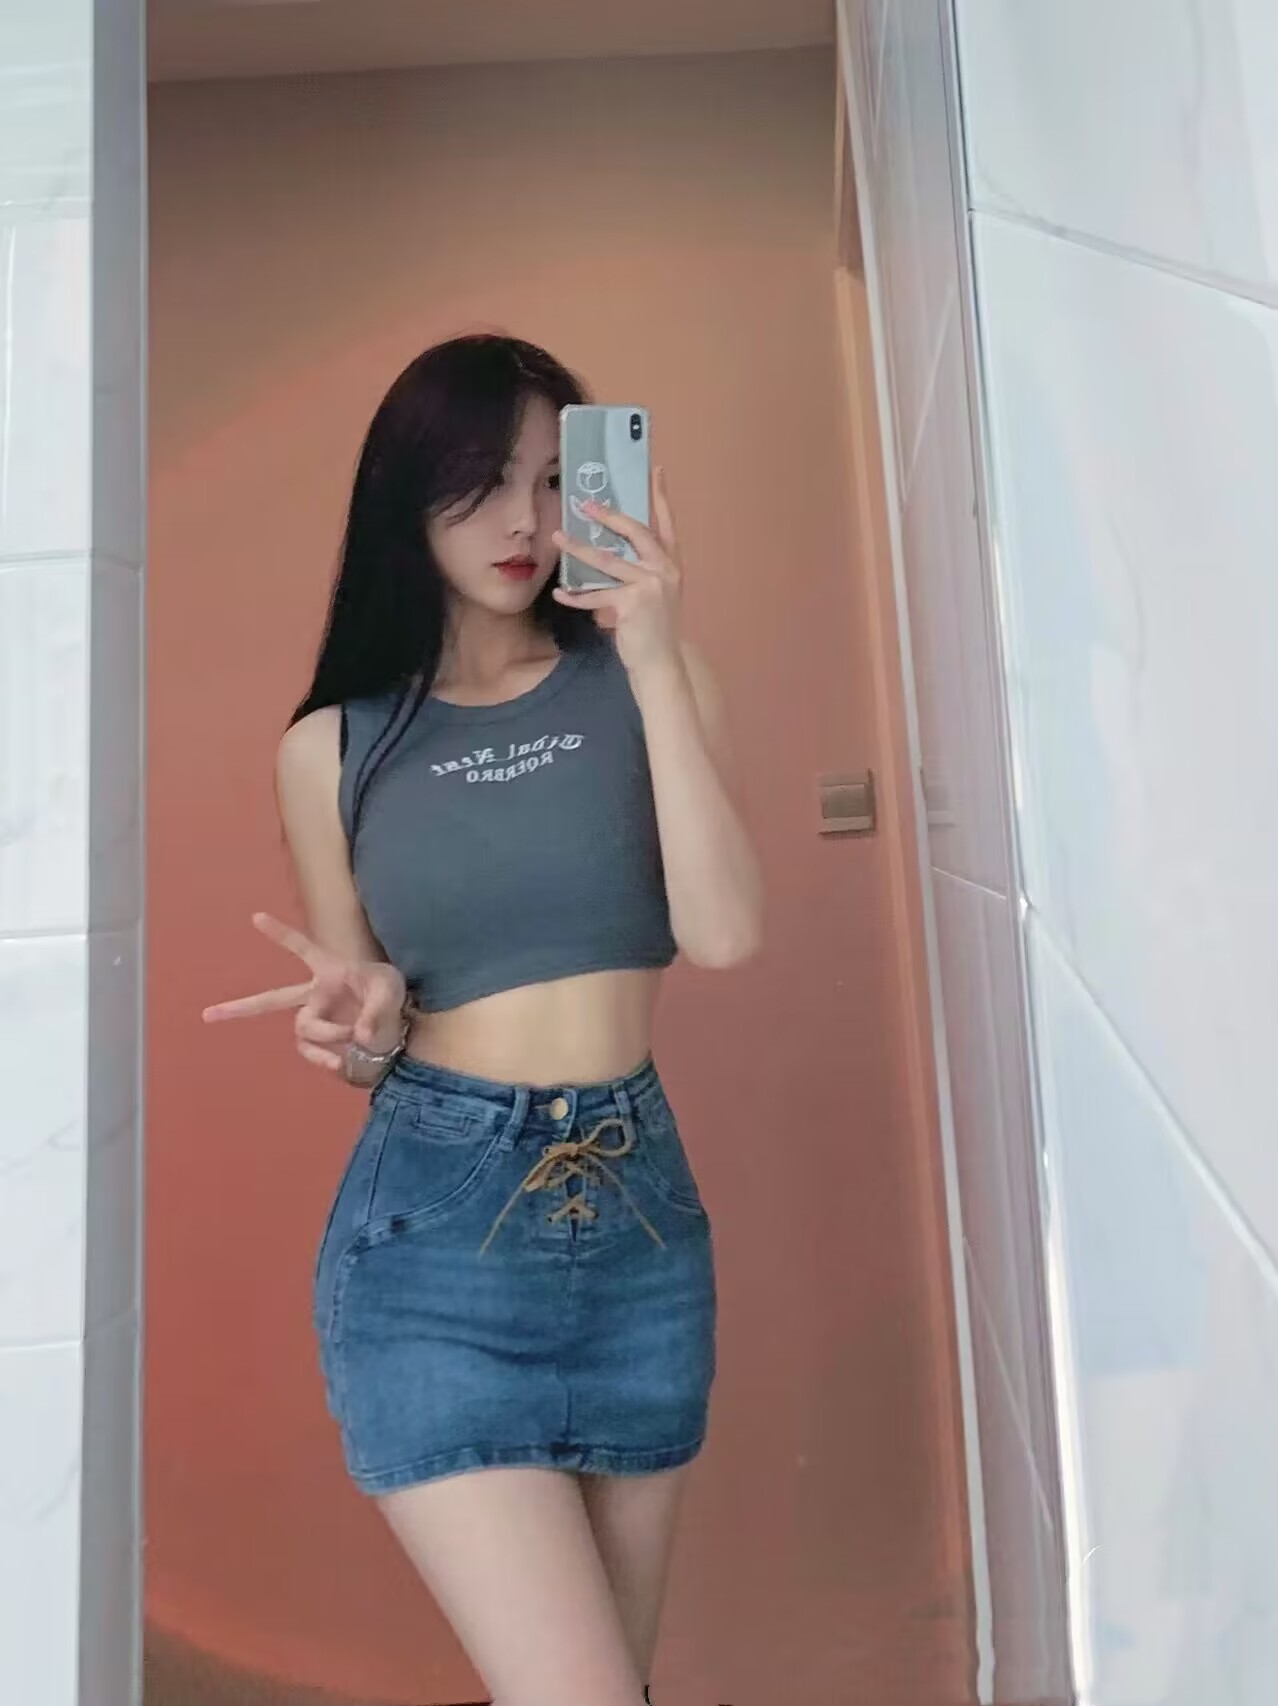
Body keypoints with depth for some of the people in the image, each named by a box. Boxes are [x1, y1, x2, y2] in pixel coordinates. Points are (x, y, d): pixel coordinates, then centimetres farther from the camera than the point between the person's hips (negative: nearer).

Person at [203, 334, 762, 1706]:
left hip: (641, 1213, 2)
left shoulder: (646, 682, 2)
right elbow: (366, 1015, 9)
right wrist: (361, 1031, -14)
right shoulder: (331, 747, 0)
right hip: (434, 1232, -2)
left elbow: (722, 932, -12)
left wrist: (655, 661, -15)